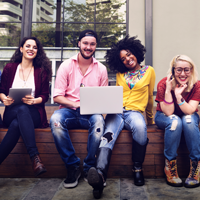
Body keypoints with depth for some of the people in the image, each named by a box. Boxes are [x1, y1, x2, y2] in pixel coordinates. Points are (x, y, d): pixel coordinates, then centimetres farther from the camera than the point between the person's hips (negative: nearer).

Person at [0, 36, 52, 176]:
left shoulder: (42, 71, 11)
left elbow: (45, 96, 5)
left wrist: (34, 101, -16)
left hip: (33, 114, 0)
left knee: (16, 124, -37)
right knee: (22, 109, -38)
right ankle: (35, 157, -46)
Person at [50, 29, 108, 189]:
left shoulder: (101, 69, 10)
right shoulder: (66, 66, 5)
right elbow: (57, 96, -1)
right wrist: (77, 105, -17)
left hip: (91, 113, 0)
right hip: (69, 110, 0)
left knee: (98, 120, -34)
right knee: (56, 119, -33)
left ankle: (89, 168, -15)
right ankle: (73, 166, -17)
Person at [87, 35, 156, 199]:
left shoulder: (149, 71, 14)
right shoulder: (120, 73, 21)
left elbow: (149, 96, 21)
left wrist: (150, 118, 29)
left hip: (135, 111, -1)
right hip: (117, 111, 2)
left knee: (140, 127, -39)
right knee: (108, 136, -32)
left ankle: (138, 168, -20)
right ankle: (100, 175, -54)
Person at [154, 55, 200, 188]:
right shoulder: (163, 84, -21)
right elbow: (168, 113, -25)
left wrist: (178, 94, -36)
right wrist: (168, 90, -35)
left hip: (189, 117, 2)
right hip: (165, 117, -1)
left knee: (188, 120, -34)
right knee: (175, 121, -35)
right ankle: (170, 166, -25)